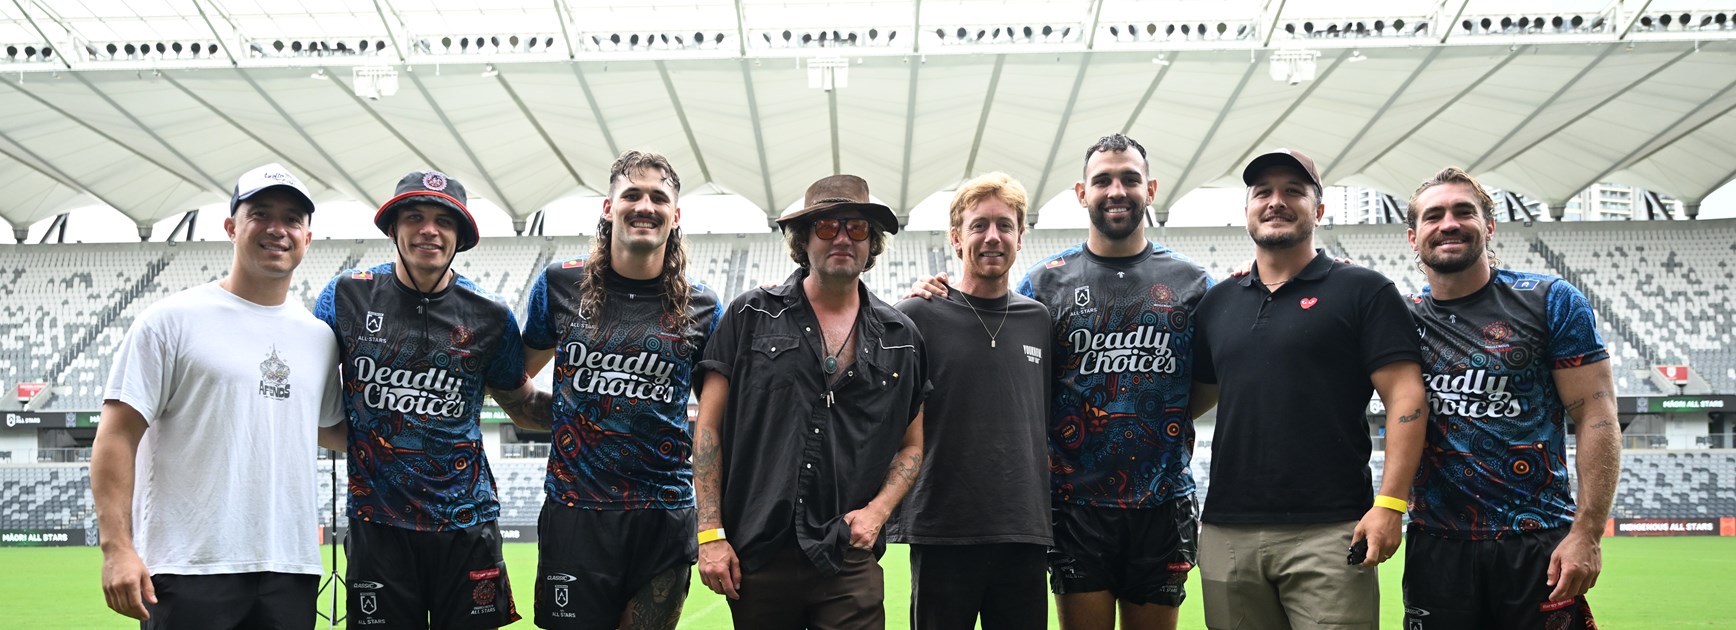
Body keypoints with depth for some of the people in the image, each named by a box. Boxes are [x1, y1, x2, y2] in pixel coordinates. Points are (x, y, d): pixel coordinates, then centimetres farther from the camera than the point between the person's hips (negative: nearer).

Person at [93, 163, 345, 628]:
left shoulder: (319, 338, 12)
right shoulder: (173, 320, -1)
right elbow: (116, 437, -4)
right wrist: (117, 548, -12)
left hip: (291, 570, 5)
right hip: (189, 572, -4)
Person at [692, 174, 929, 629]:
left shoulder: (900, 337, 9)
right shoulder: (750, 316, 3)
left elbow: (912, 446, 15)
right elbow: (709, 427, 2)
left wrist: (877, 510, -2)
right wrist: (710, 533, -4)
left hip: (850, 563, 1)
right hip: (756, 554, -1)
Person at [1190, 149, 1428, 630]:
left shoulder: (1363, 291, 2)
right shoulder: (1217, 303, 16)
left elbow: (1405, 398, -5)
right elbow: (1196, 396, 21)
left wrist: (1389, 503, -14)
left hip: (1329, 534, -4)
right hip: (1227, 532, 5)